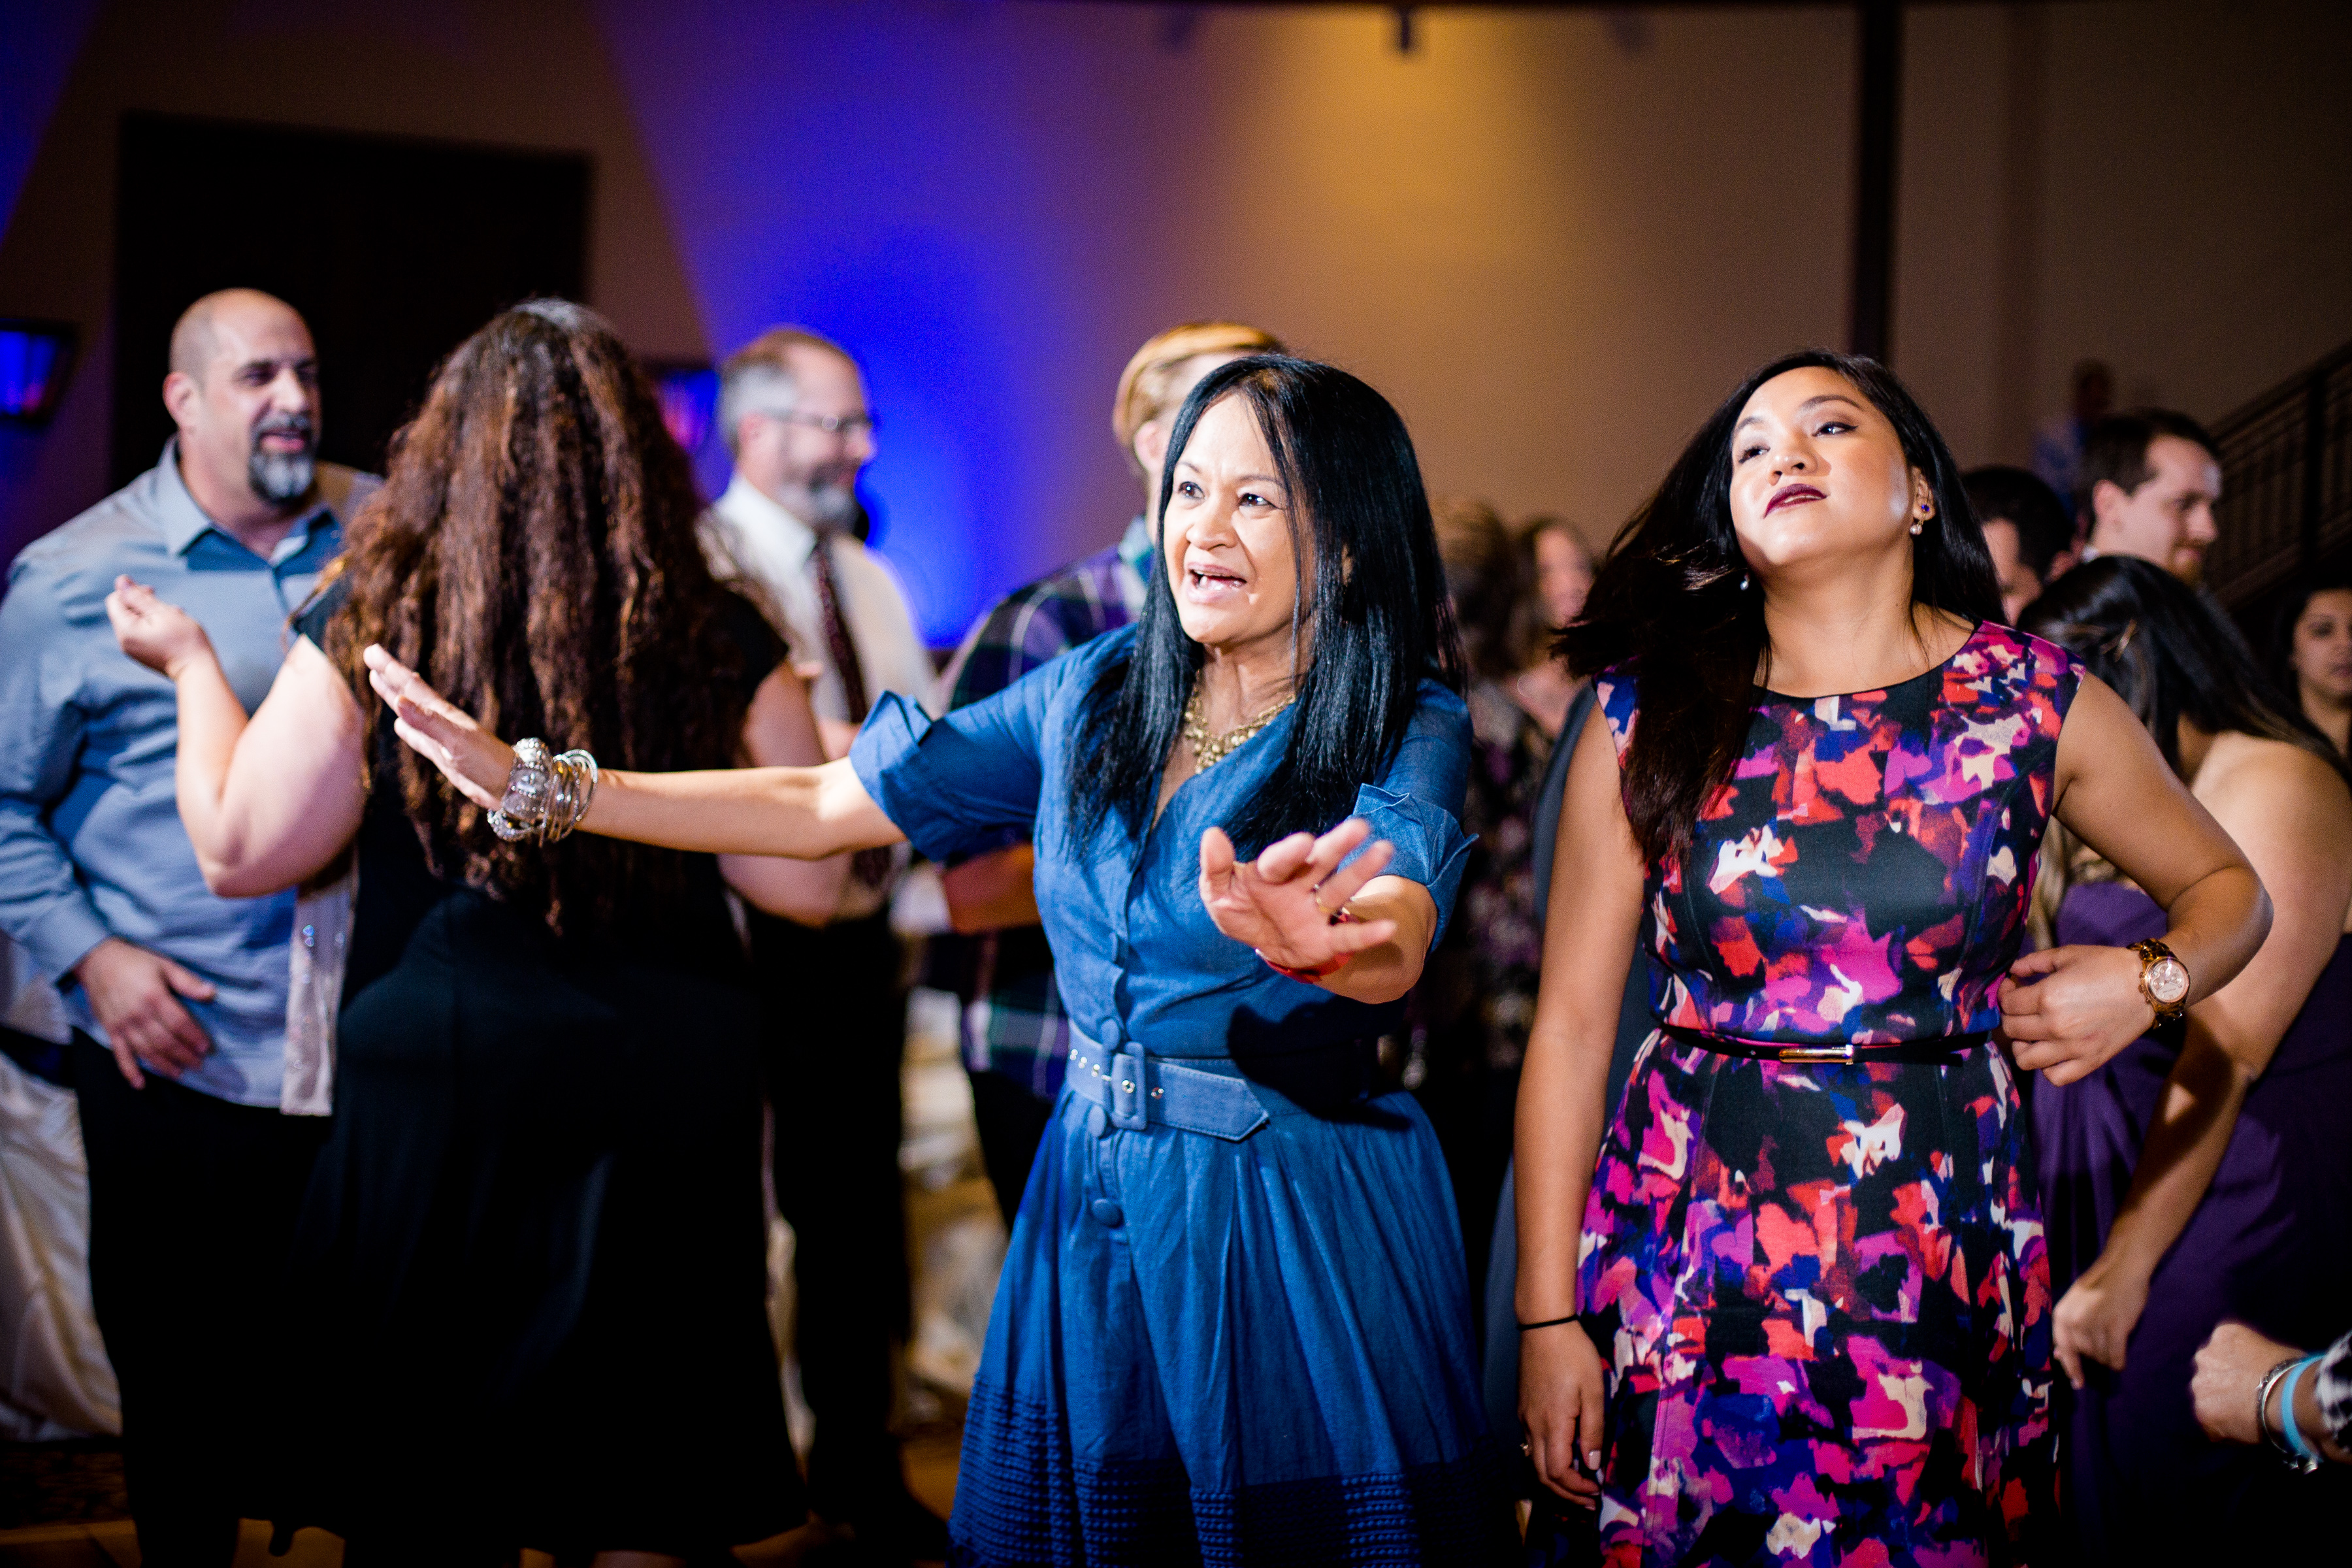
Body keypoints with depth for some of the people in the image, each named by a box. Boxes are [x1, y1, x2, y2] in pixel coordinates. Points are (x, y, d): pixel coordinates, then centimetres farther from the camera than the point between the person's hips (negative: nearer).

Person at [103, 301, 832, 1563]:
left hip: (441, 1070, -1)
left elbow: (240, 850, -1)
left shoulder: (375, 619, -6)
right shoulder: (720, 640, -4)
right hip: (671, 1076, 1)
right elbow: (805, 884, -3)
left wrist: (191, 663, 13)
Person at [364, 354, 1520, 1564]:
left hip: (1295, 1229, -4)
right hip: (1088, 1211, 5)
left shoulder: (1407, 732, -11)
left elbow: (1395, 938, -32)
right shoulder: (1097, 693, 4)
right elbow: (824, 807, 7)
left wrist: (1315, 941, -58)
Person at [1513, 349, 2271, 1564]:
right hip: (1688, 1249, 0)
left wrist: (2148, 981, -7)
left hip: (1944, 1261, 1)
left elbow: (2225, 889, 16)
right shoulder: (1648, 718, -2)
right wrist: (1549, 1319, -4)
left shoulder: (2037, 704, 1)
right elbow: (1571, 1027, -1)